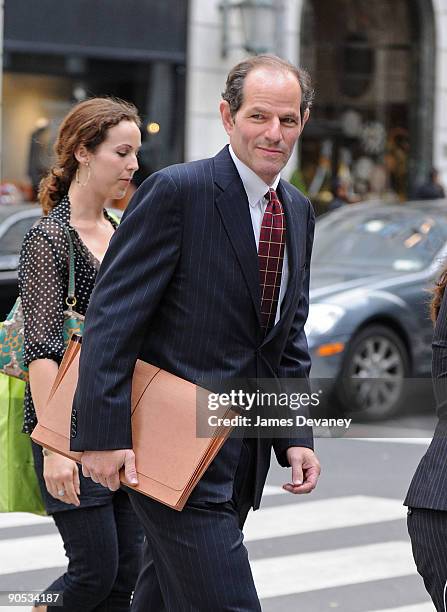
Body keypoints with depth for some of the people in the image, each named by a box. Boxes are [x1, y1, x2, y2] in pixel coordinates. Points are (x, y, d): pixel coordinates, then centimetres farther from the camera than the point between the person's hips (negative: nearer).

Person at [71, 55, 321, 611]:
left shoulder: (298, 212, 12)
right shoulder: (175, 191, -11)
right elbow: (113, 315, -15)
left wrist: (295, 437, 8)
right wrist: (103, 434, -21)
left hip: (244, 455, 7)